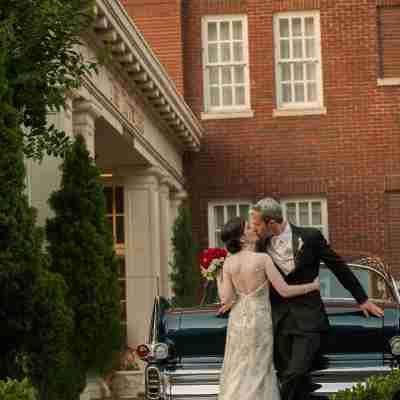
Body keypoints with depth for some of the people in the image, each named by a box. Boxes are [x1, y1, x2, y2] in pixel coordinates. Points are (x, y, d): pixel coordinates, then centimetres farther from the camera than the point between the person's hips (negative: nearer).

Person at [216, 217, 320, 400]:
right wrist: (312, 286, -2)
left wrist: (218, 278, 9)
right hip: (259, 319, -4)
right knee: (256, 371, 8)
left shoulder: (228, 263, -5)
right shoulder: (263, 259, -16)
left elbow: (226, 298, -6)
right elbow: (284, 291, -15)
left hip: (238, 320, 4)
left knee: (237, 370, 17)